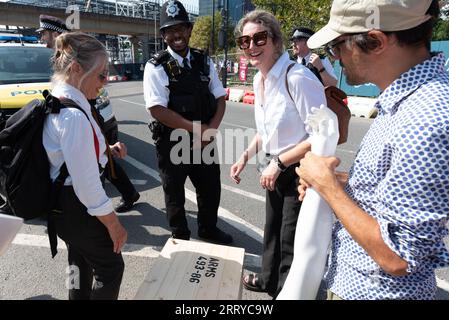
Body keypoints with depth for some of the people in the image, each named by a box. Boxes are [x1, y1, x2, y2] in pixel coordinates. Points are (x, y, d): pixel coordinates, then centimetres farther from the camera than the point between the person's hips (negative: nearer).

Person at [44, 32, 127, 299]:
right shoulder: (74, 115, -28)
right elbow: (87, 183, -28)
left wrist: (105, 150, 2)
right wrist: (114, 224, -17)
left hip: (60, 204, 10)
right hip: (74, 208, -10)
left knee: (81, 263, 28)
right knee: (111, 267, 10)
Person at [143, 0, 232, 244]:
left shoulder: (204, 62, 5)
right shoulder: (156, 67, -10)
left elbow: (220, 98, 5)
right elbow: (156, 110, -18)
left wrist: (211, 129, -12)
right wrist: (196, 127, -19)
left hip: (204, 140, 5)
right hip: (172, 142, -4)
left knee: (211, 188, 17)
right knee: (175, 194, 13)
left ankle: (208, 229, 44)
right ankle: (180, 237, 38)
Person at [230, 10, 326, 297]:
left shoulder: (297, 78, -25)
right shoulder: (258, 80, 2)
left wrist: (278, 164, -20)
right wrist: (245, 157, 5)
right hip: (276, 169, 8)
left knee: (291, 239, 9)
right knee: (272, 229, 24)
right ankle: (269, 280, 49)